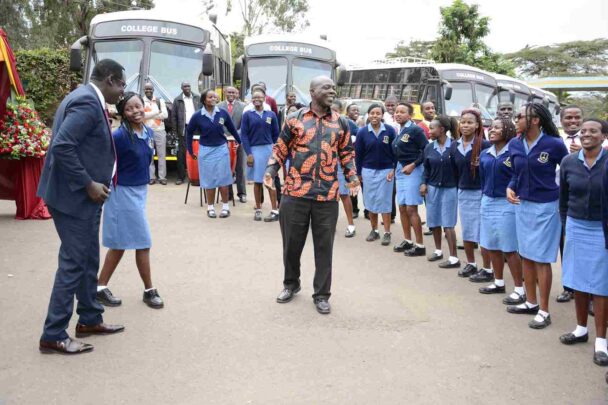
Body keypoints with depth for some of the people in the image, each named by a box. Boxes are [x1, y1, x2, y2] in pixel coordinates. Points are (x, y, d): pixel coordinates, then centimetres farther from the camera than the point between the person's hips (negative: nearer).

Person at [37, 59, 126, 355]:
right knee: (73, 263, -4)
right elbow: (61, 146, -27)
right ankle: (53, 335, 5)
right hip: (75, 196, -10)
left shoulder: (87, 99, 13)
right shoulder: (87, 102, -18)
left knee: (88, 260, 17)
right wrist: (88, 184, -22)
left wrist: (94, 182, 13)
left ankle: (89, 319, 30)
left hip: (83, 195, 10)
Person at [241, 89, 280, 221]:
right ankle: (258, 209, 16)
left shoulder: (271, 115, 5)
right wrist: (248, 153, -7)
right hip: (254, 150, 0)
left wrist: (274, 149, 8)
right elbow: (244, 135, -1)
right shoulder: (247, 115, 2)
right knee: (257, 181, 6)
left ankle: (275, 211, 0)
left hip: (268, 149, 0)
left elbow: (276, 134, 10)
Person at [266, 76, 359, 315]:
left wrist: (352, 176, 2)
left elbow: (346, 153, 15)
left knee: (324, 246, 6)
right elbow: (281, 148, 7)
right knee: (292, 242, 11)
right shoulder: (295, 119, 2)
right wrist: (271, 170, -8)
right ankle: (291, 284, 34)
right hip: (296, 192, -1)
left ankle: (322, 294, 19)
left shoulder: (340, 123, 8)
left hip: (327, 195, 1)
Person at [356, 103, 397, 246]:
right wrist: (359, 172, 3)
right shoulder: (362, 132, -3)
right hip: (368, 171, 2)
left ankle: (387, 233, 7)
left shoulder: (390, 130, -5)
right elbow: (358, 153, 2)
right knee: (370, 201, 8)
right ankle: (374, 230, 20)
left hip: (385, 171, -2)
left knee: (384, 201, 1)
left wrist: (394, 169, -7)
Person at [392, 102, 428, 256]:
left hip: (412, 170, -8)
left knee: (411, 208, -7)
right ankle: (407, 241, 23)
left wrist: (413, 165, -19)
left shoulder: (415, 130, -12)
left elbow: (427, 150, -16)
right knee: (402, 207, 11)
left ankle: (420, 246, 1)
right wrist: (394, 168, 10)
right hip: (400, 170, 8)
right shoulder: (400, 131, 11)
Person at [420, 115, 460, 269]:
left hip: (449, 189, -5)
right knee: (434, 222, 11)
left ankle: (454, 258, 2)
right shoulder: (429, 148, 3)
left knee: (447, 224, -4)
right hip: (433, 188, 5)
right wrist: (424, 183, -1)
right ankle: (438, 251, 30)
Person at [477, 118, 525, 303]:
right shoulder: (484, 154, 8)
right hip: (488, 202, 7)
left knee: (509, 249, -3)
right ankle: (499, 282, 28)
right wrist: (485, 197, 15)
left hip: (507, 204, -6)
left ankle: (519, 289, 6)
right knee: (492, 246, 13)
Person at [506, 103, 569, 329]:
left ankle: (544, 311, 9)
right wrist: (510, 189, -5)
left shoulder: (554, 144, -14)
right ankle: (531, 302, 28)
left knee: (541, 259, -2)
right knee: (526, 256, 13)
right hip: (522, 205, 6)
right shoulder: (515, 145, 1)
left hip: (545, 207, -6)